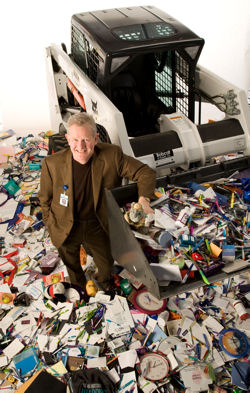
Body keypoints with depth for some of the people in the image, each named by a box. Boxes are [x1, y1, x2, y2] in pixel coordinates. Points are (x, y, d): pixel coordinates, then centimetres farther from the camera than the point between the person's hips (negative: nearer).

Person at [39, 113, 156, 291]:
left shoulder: (112, 155, -24)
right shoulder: (52, 163, -23)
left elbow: (145, 172, -16)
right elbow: (45, 198, -6)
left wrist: (143, 198, -33)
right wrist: (52, 226, -1)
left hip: (98, 227, 0)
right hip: (66, 229, 0)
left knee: (106, 264, 26)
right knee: (72, 265, 28)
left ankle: (104, 284, 65)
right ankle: (80, 290, 65)